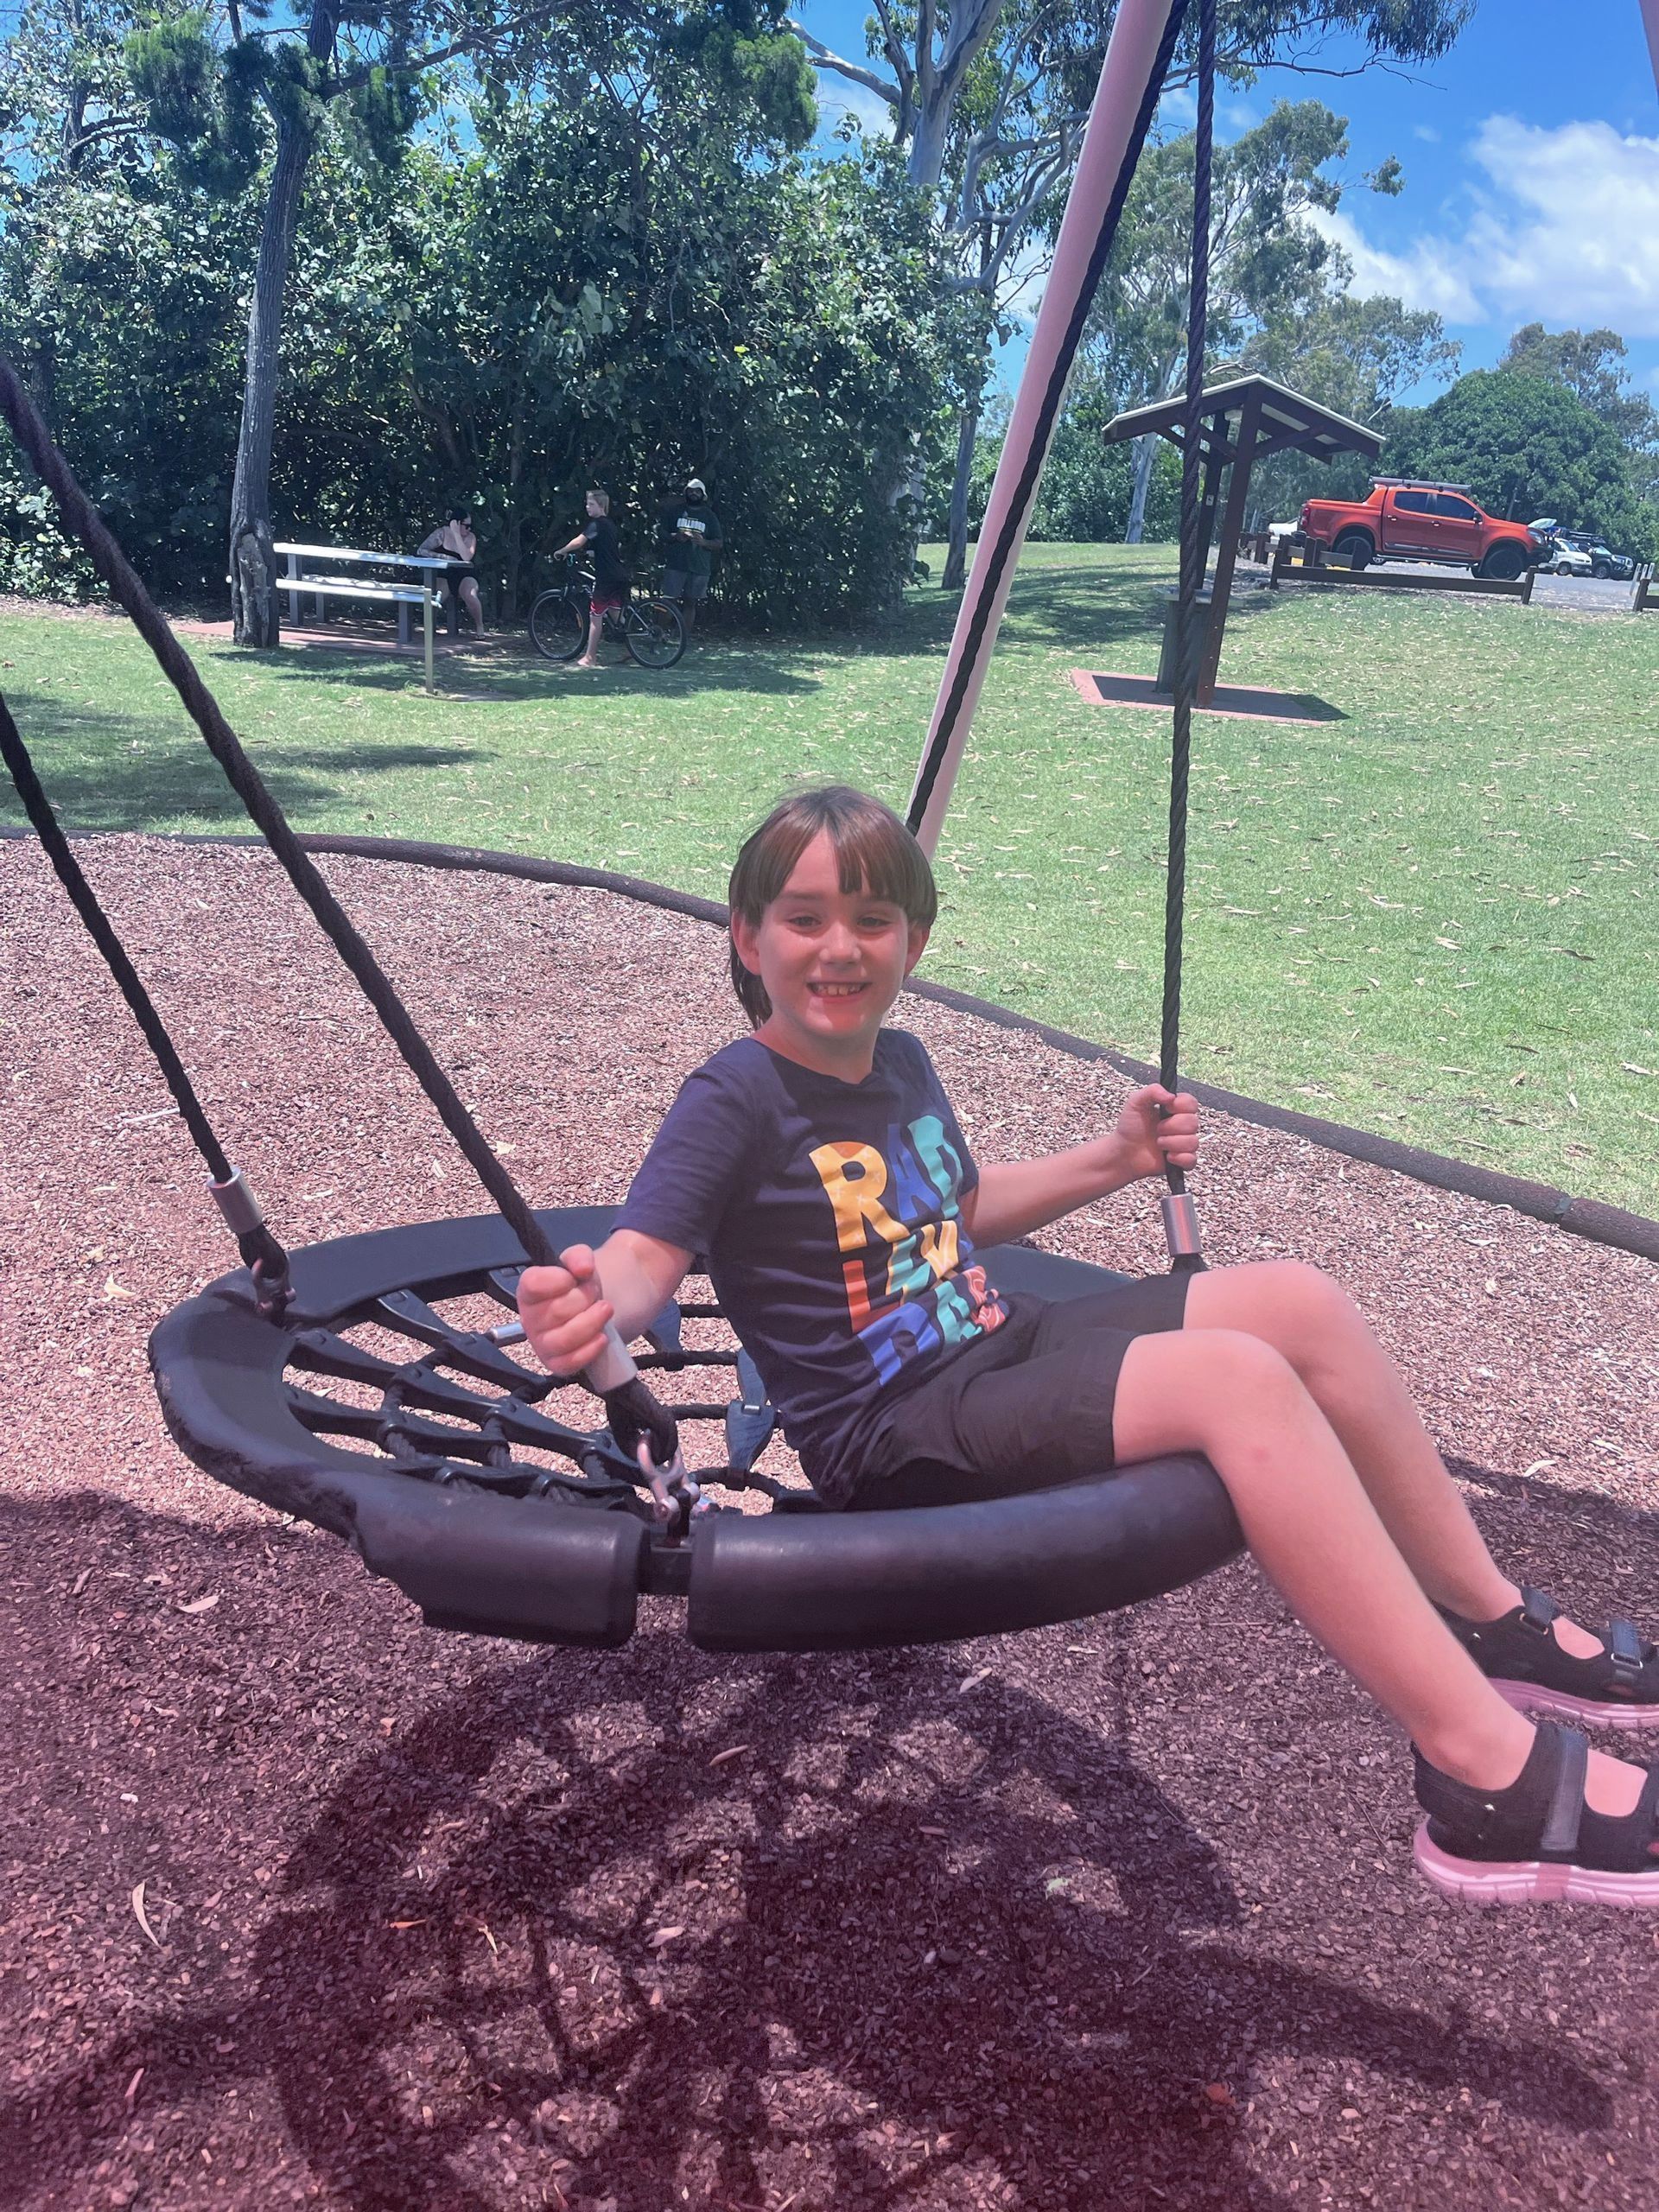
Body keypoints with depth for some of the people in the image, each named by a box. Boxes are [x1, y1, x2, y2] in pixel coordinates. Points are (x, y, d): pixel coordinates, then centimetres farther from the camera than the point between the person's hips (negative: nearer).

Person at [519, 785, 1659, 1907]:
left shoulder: (901, 1064, 12)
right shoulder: (734, 1102, -12)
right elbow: (644, 1254, -23)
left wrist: (1113, 1160, 22)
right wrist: (586, 1305, -45)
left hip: (1003, 1345, 9)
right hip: (897, 1437, -8)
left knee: (1298, 1300, -4)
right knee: (1239, 1380, -27)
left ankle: (1492, 1620, 10)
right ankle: (1496, 1780, -22)